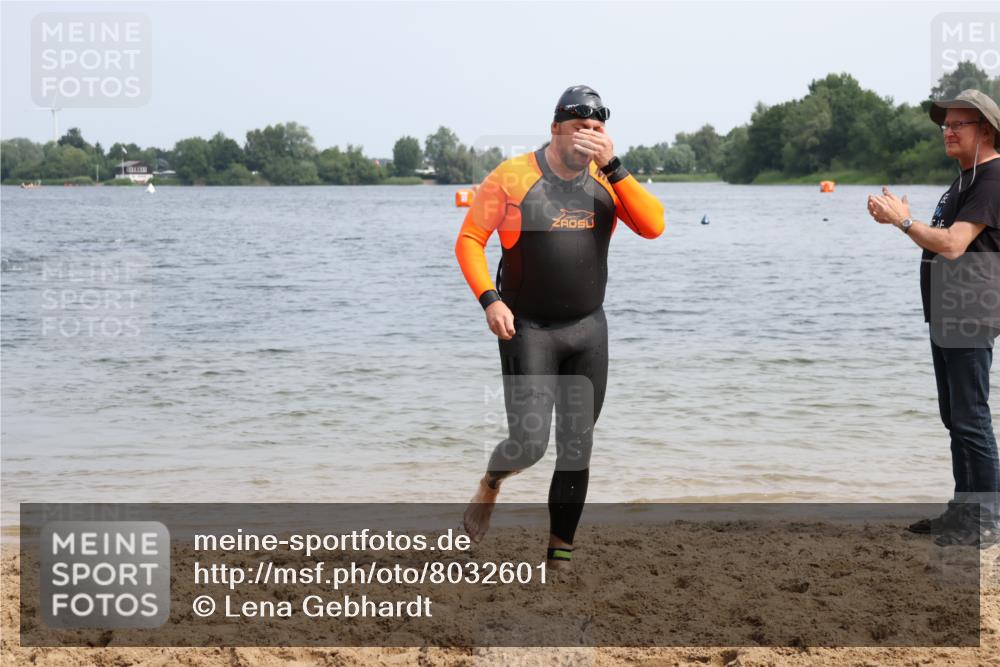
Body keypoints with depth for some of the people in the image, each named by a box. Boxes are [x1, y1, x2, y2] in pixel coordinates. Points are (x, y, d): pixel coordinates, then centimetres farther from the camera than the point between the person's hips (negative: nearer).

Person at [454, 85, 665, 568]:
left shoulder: (607, 180, 4)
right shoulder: (513, 176, -7)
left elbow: (653, 225, -11)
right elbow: (469, 240, -5)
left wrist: (612, 167, -15)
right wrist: (489, 300, -17)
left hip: (588, 329, 4)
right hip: (528, 329, -4)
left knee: (577, 450, 6)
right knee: (529, 444, -13)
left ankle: (560, 551, 17)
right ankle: (490, 483, 22)